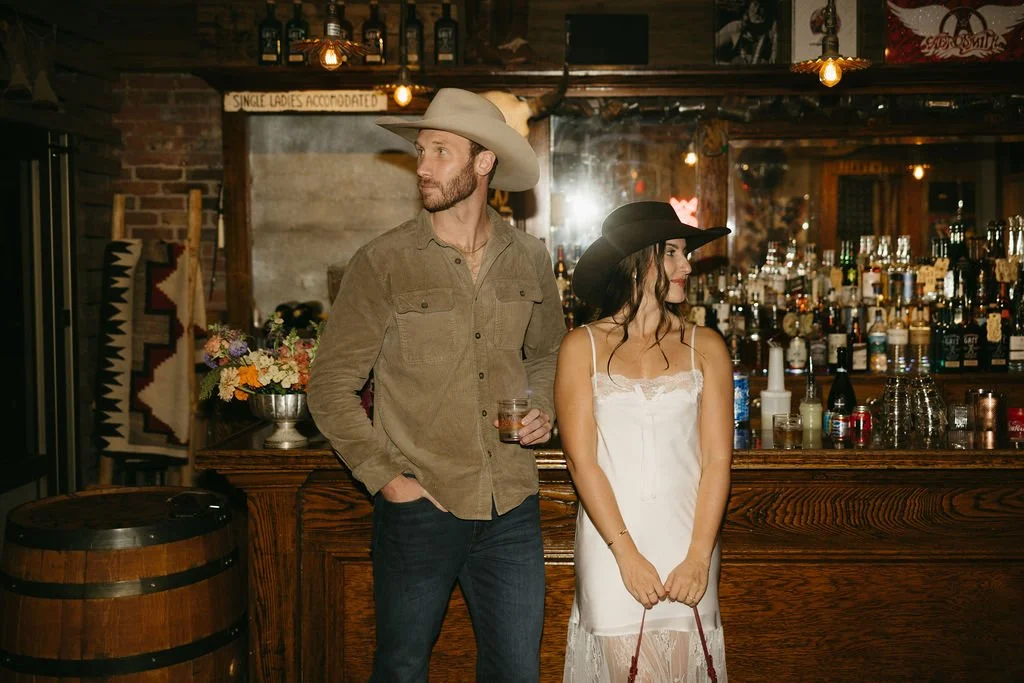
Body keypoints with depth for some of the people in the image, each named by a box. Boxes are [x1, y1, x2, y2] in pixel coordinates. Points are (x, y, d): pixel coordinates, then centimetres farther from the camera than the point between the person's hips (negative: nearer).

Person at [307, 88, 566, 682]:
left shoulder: (530, 259, 4)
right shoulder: (383, 264, -7)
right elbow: (332, 387, -5)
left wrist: (544, 409, 2)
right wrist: (385, 476, -11)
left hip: (512, 514, 3)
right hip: (420, 511, -2)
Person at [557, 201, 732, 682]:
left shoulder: (705, 347, 5)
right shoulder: (583, 347, 2)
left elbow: (717, 459, 0)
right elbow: (581, 459, -3)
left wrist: (699, 556, -9)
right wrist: (627, 554, -10)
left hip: (686, 546, 1)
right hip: (610, 544, -1)